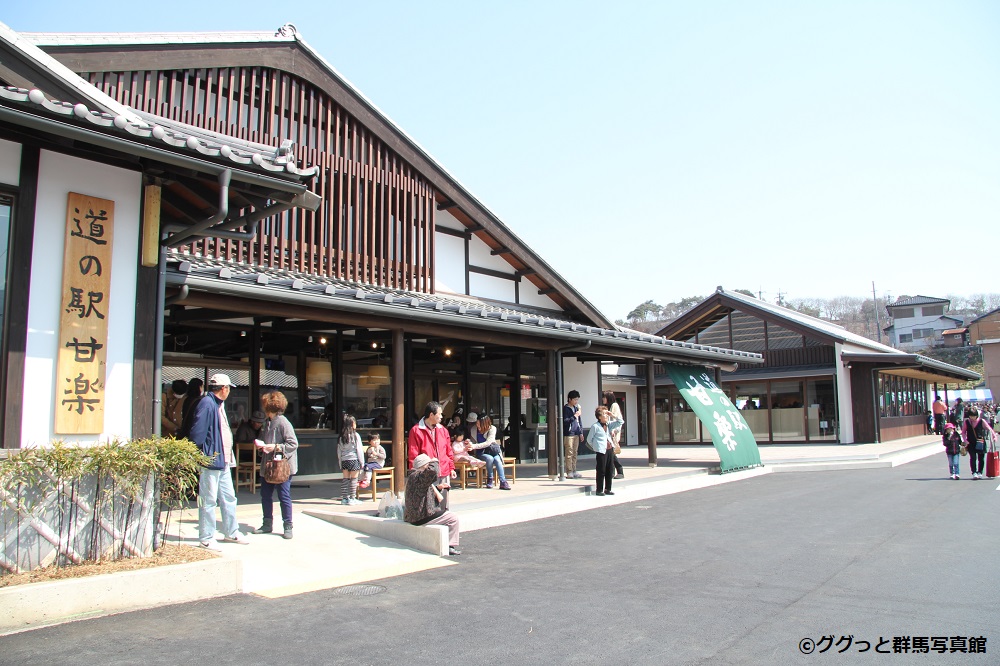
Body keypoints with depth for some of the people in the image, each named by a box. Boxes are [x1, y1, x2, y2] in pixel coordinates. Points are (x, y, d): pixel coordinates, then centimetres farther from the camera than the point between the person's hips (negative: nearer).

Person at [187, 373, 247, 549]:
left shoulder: (219, 404, 16)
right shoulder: (206, 403, -15)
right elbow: (197, 432, -21)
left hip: (223, 461, 10)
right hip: (210, 460, -10)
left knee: (228, 498, 16)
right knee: (208, 501, -1)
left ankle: (231, 533, 27)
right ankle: (206, 538, 8)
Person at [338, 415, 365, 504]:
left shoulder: (341, 437, 6)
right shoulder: (355, 435, -8)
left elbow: (339, 451, 9)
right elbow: (359, 450, -8)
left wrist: (340, 463, 15)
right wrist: (362, 461, -1)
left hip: (344, 460, 5)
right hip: (354, 459, -5)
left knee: (345, 478, 11)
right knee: (353, 479, 1)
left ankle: (344, 498, 13)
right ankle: (352, 498, 1)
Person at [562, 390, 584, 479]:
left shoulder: (576, 408, 14)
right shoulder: (565, 408, -8)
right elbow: (565, 421, -15)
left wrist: (581, 432, 16)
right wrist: (574, 416, -17)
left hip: (576, 434, 7)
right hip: (568, 434, -7)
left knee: (574, 453, 11)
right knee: (569, 453, -4)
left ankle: (574, 471, 16)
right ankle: (569, 472, -1)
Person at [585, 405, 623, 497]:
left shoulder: (609, 424, 10)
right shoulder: (595, 426, -6)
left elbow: (620, 422, 11)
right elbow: (589, 439, 0)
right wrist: (596, 447, 5)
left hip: (610, 449, 6)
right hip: (601, 451, -6)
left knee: (610, 471, 10)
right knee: (601, 471, -2)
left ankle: (608, 489, 19)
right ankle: (599, 490, 6)